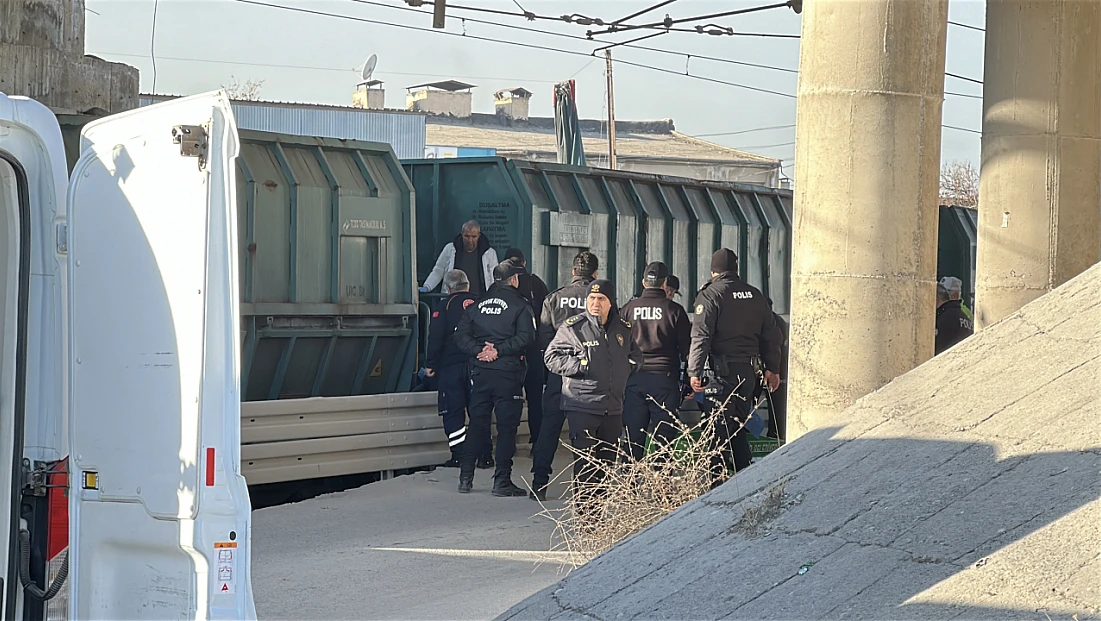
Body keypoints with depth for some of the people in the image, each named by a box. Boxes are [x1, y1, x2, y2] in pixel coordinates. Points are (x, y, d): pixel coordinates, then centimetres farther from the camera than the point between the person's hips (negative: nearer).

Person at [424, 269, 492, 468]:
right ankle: (485, 455, 5)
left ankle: (459, 455, -7)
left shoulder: (444, 306, -4)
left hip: (451, 365, -3)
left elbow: (435, 337, -8)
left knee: (453, 411, 0)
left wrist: (430, 364, -2)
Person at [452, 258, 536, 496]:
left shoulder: (478, 305, 10)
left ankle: (465, 478, 11)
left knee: (477, 425, 11)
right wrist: (499, 350, -13)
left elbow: (461, 335, 2)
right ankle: (502, 481, -4)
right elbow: (525, 337, -16)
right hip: (507, 373, -5)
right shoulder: (519, 305, -4)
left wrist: (479, 350, -6)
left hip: (480, 373, 5)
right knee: (507, 427, -1)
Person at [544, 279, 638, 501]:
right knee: (586, 463, -8)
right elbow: (551, 357, -2)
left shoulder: (623, 328, 10)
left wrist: (627, 367, 8)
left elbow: (634, 354, 28)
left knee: (608, 461, 12)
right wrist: (578, 365, -14)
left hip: (613, 408, 6)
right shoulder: (573, 327, -5)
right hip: (582, 406, -5)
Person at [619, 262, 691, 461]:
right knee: (665, 437, 1)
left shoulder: (628, 309, 5)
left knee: (633, 438, 4)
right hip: (665, 378, -2)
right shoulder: (674, 310, -1)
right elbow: (686, 348, 1)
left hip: (633, 379, 2)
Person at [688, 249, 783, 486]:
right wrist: (772, 368, 22)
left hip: (722, 370, -6)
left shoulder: (710, 295, -7)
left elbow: (701, 336, -15)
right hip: (748, 369, 6)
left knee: (719, 428, -4)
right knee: (739, 425, 16)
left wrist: (694, 371, -16)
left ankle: (716, 478, -6)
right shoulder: (754, 295, 12)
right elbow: (771, 334, 16)